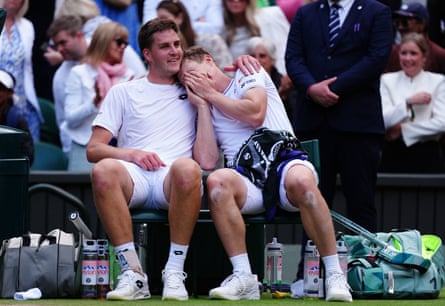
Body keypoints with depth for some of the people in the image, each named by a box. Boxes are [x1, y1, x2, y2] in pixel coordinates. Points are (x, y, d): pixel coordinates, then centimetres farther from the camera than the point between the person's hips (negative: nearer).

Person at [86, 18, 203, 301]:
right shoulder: (124, 92, 22)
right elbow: (93, 149, 12)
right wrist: (131, 153, -7)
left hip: (174, 182, 0)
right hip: (134, 177, 0)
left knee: (188, 168, -38)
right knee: (104, 170, -36)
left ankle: (175, 273, -32)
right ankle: (132, 273, -34)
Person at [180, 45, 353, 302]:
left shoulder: (249, 75, 17)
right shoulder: (206, 110, 26)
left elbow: (255, 113, -6)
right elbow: (207, 161, 8)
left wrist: (211, 94, 7)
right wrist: (202, 105, 14)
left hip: (285, 161, -3)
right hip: (247, 180, 3)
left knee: (301, 180, -39)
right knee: (217, 180, -33)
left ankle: (335, 275, -31)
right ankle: (244, 279, -35)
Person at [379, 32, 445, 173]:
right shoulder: (387, 80, 8)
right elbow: (384, 120, -5)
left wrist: (402, 130, -7)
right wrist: (409, 102, -15)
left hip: (427, 157, -1)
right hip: (394, 155, 1)